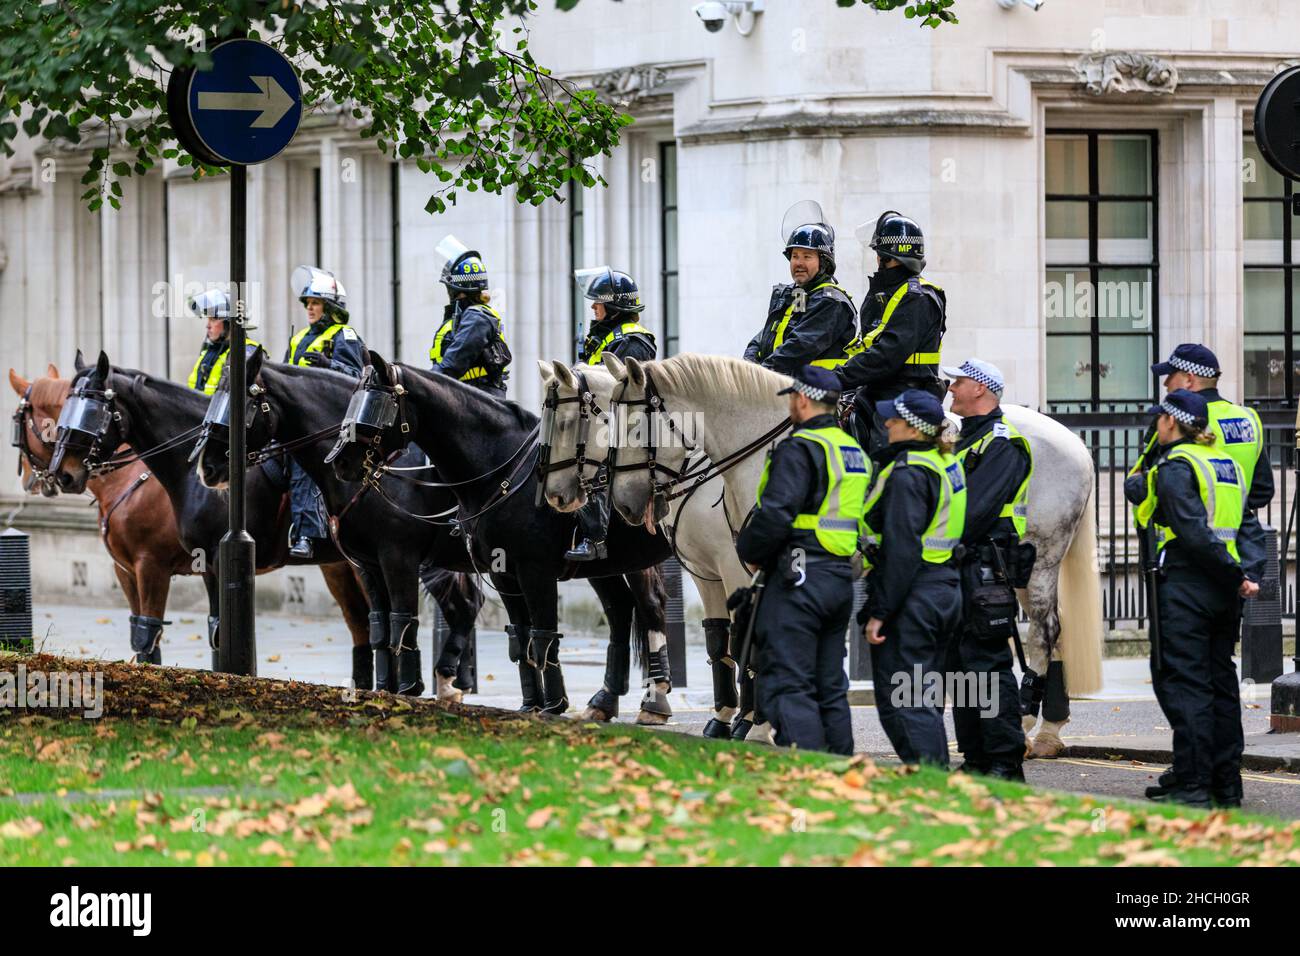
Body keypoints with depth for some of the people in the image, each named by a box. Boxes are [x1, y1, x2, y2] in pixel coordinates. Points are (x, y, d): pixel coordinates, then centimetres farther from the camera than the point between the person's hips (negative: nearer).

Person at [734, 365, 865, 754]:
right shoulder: (855, 452, 17)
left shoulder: (800, 449, -12)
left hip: (798, 579, -9)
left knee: (786, 685, -9)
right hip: (841, 578, 9)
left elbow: (775, 514, -21)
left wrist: (748, 550, -2)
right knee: (830, 688, 14)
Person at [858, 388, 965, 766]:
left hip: (911, 598, -10)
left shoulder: (908, 474, -17)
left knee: (900, 702, -6)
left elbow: (900, 550, -21)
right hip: (945, 590, 10)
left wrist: (880, 611, -19)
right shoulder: (948, 464, 11)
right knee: (924, 700, 16)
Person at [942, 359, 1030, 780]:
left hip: (984, 568, -10)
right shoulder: (965, 441, 22)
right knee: (960, 665, 10)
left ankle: (1005, 762, -11)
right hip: (958, 571, 10)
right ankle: (975, 760, 15)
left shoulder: (1002, 445, -10)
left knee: (986, 665, -12)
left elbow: (976, 510, -19)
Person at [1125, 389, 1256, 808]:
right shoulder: (1226, 462, 15)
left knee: (1182, 683, -6)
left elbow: (1193, 532, -20)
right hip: (1223, 589, 8)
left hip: (1185, 586, -8)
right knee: (1220, 682, 12)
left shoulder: (1175, 466, -11)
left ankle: (1192, 786, -9)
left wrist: (1234, 574, -17)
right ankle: (1226, 782, 15)